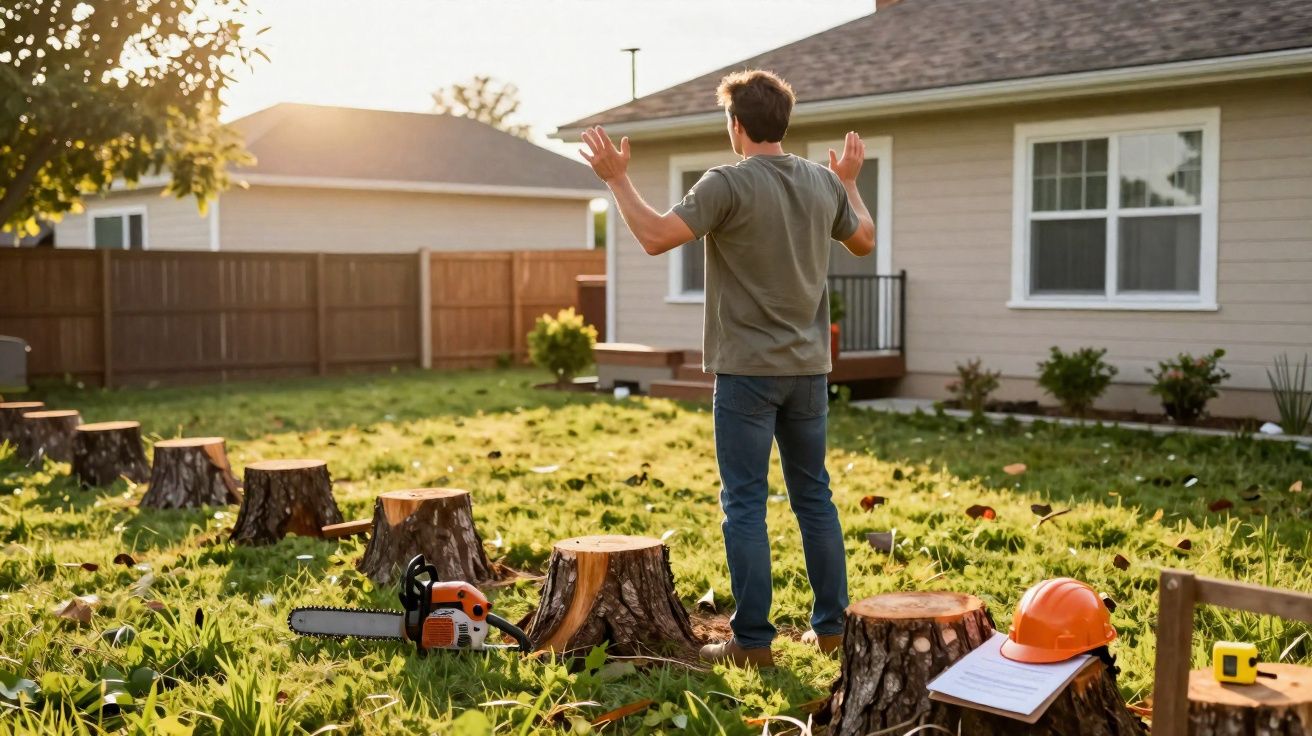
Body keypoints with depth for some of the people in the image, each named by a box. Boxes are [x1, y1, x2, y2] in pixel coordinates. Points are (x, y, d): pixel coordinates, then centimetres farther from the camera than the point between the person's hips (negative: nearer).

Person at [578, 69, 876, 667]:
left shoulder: (729, 184, -13)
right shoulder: (824, 184, 6)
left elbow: (655, 237, -18)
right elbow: (863, 241, 23)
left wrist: (616, 176, -6)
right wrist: (850, 181, 37)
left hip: (747, 370, -6)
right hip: (808, 369, 6)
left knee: (745, 504, 0)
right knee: (814, 496, 14)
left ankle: (752, 640, 4)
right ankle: (831, 625, 21)